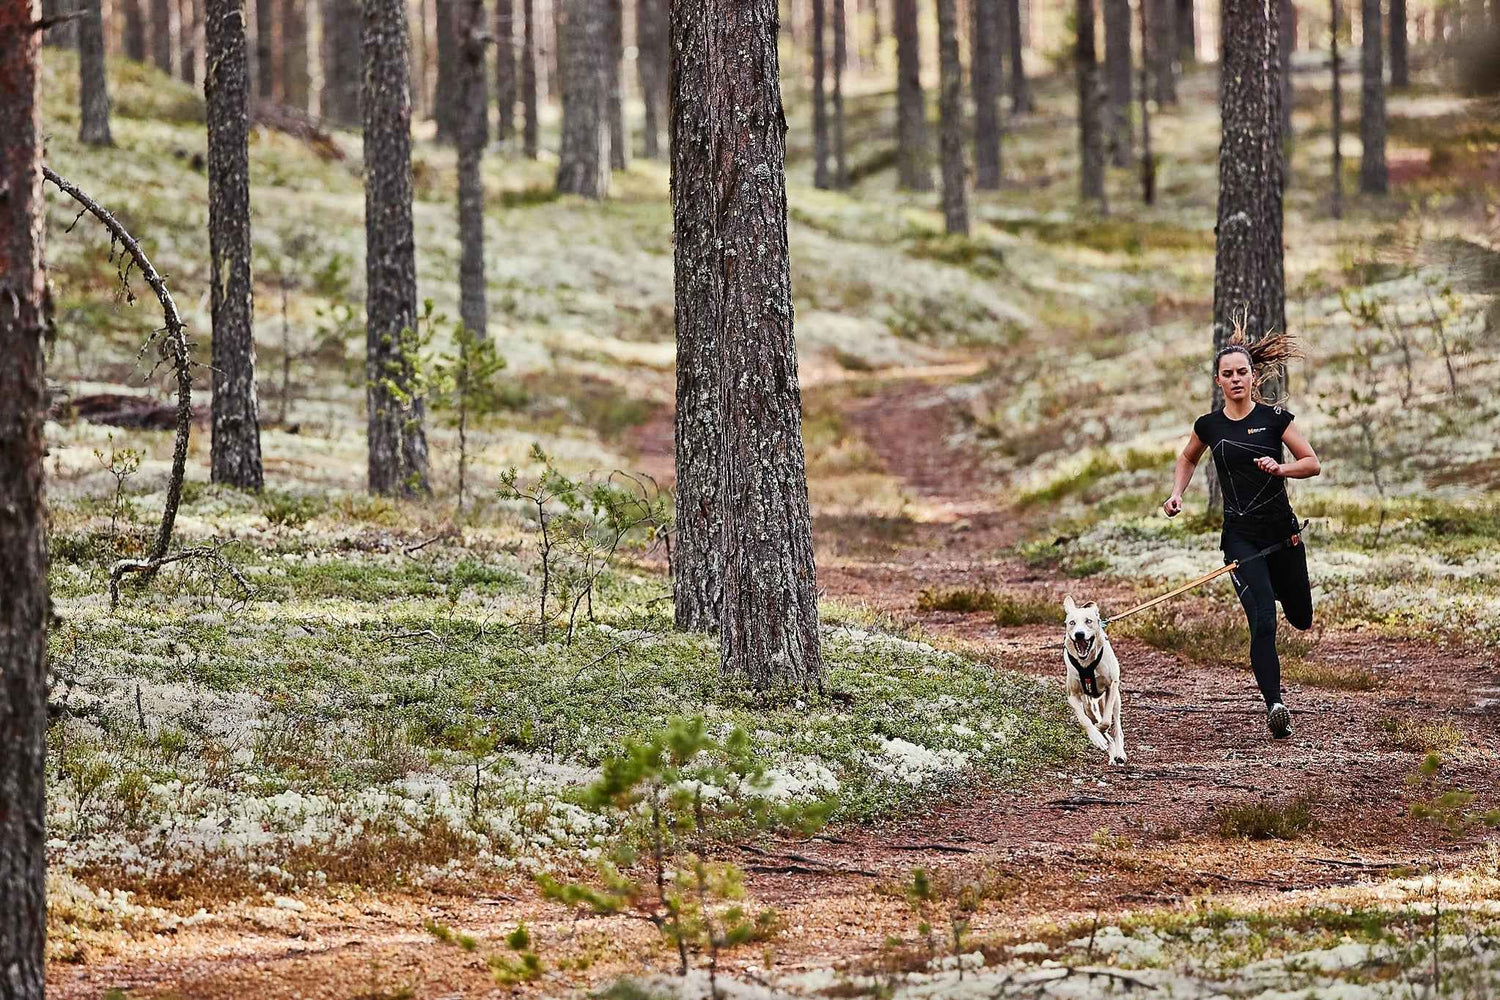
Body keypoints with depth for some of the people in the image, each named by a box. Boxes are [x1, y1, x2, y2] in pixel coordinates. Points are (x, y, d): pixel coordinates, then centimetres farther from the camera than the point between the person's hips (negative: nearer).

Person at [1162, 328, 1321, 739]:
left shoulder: (1275, 417, -4)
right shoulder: (1209, 425, 2)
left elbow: (1312, 463, -3)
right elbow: (1188, 459, 23)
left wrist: (1280, 468, -22)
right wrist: (1177, 493, 7)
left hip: (1282, 532, 1)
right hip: (1241, 537, -1)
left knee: (1301, 619, 17)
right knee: (1262, 624, -17)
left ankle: (1275, 586, 53)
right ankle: (1274, 706, -18)